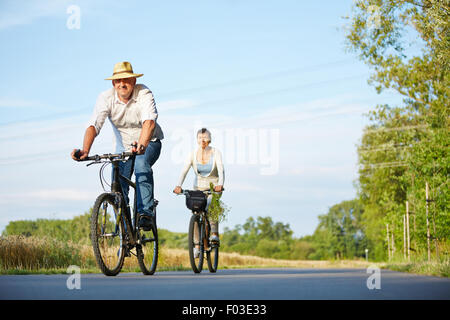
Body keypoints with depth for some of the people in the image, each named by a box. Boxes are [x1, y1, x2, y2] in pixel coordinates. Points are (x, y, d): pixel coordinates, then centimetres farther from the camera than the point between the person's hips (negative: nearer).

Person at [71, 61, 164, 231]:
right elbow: (93, 125, -29)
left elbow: (149, 121, -41)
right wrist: (85, 150, -48)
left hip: (149, 142, -3)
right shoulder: (105, 98, -19)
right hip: (123, 145, 3)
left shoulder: (144, 94, -25)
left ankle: (145, 213, -31)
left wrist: (141, 145, -60)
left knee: (141, 164, -33)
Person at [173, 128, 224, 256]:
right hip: (199, 186, 2)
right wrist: (179, 186, -34)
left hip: (214, 186, -2)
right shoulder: (193, 154, -8)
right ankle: (197, 245, 1)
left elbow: (221, 170, -25)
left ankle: (214, 233, -20)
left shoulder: (215, 153, -12)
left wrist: (220, 184, -44)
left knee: (211, 205, -32)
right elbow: (184, 171, -17)